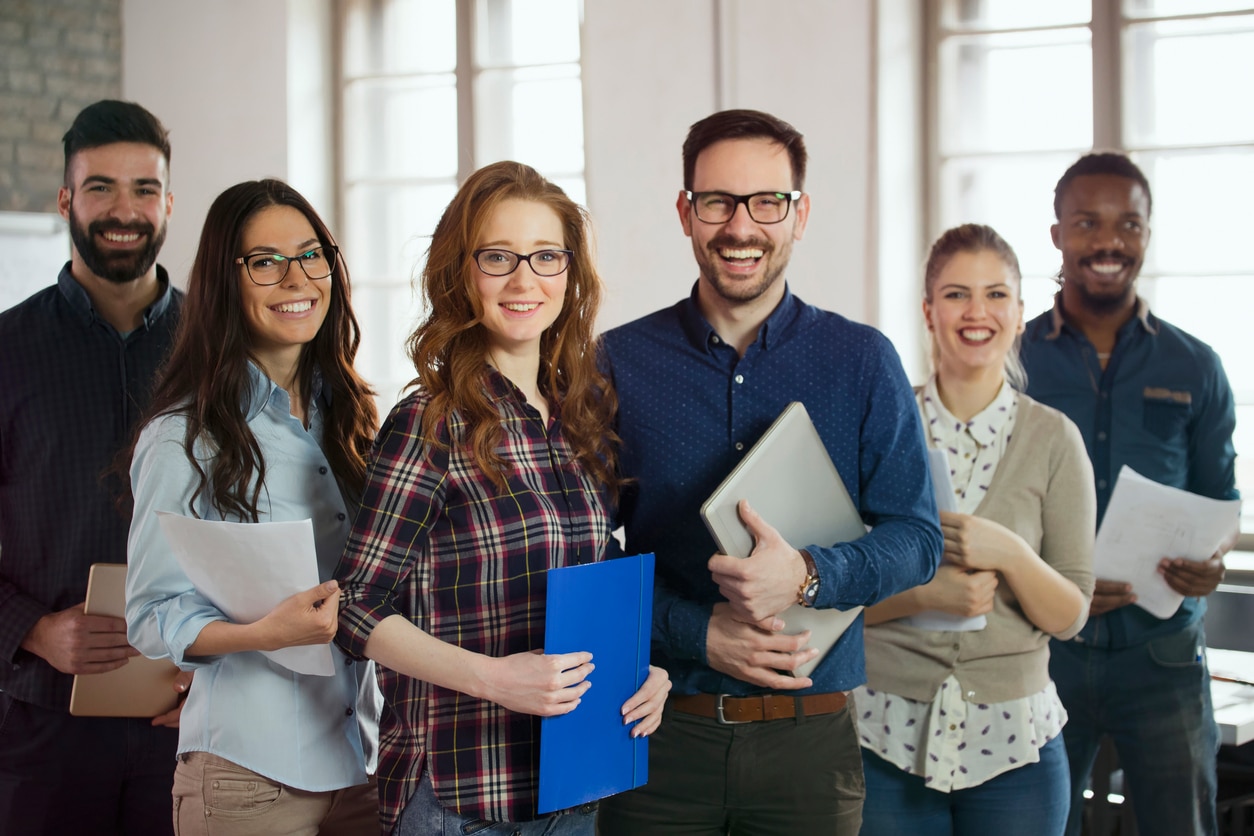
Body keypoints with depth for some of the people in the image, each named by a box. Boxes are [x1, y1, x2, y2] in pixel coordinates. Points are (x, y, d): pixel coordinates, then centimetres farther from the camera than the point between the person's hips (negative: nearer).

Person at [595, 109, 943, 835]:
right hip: (661, 731, 0)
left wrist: (807, 577, -19)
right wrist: (697, 632, -15)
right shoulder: (619, 363, 1)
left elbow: (917, 538, -1)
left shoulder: (862, 361, 2)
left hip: (810, 738, 0)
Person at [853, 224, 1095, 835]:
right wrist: (925, 593, -16)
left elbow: (1069, 616, 0)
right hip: (889, 736, 0)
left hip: (1013, 740, 0)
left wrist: (1009, 555, -18)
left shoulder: (1053, 439, 0)